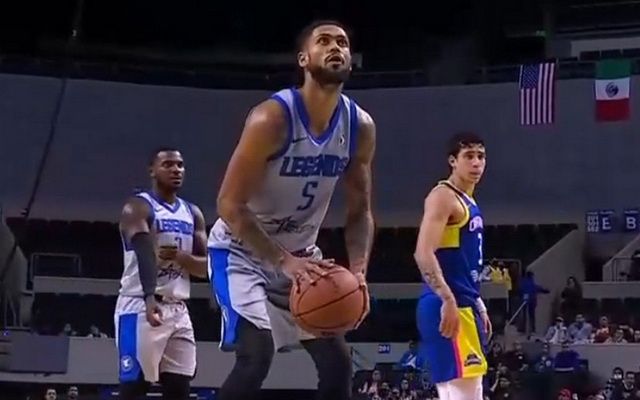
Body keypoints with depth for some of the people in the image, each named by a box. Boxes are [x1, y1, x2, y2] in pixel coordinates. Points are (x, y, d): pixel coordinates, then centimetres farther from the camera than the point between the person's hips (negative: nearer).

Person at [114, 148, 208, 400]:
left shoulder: (192, 213, 15)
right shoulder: (138, 207, -6)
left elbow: (206, 267, 12)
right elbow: (144, 254, -25)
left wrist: (180, 257, -10)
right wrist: (149, 298, -41)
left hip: (178, 310, 7)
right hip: (141, 306, -7)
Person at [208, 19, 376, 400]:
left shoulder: (360, 126, -7)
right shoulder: (272, 118, -26)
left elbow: (360, 212, 2)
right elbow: (230, 205, -26)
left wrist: (358, 271, -15)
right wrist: (284, 263, -32)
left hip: (300, 253, 7)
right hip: (242, 250, -7)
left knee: (337, 361, 3)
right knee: (256, 357, -24)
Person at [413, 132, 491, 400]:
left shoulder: (469, 202, 21)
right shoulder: (443, 196, -9)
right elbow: (423, 254, -21)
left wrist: (479, 306, 25)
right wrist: (448, 300, -28)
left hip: (465, 305, 10)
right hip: (448, 307, -10)